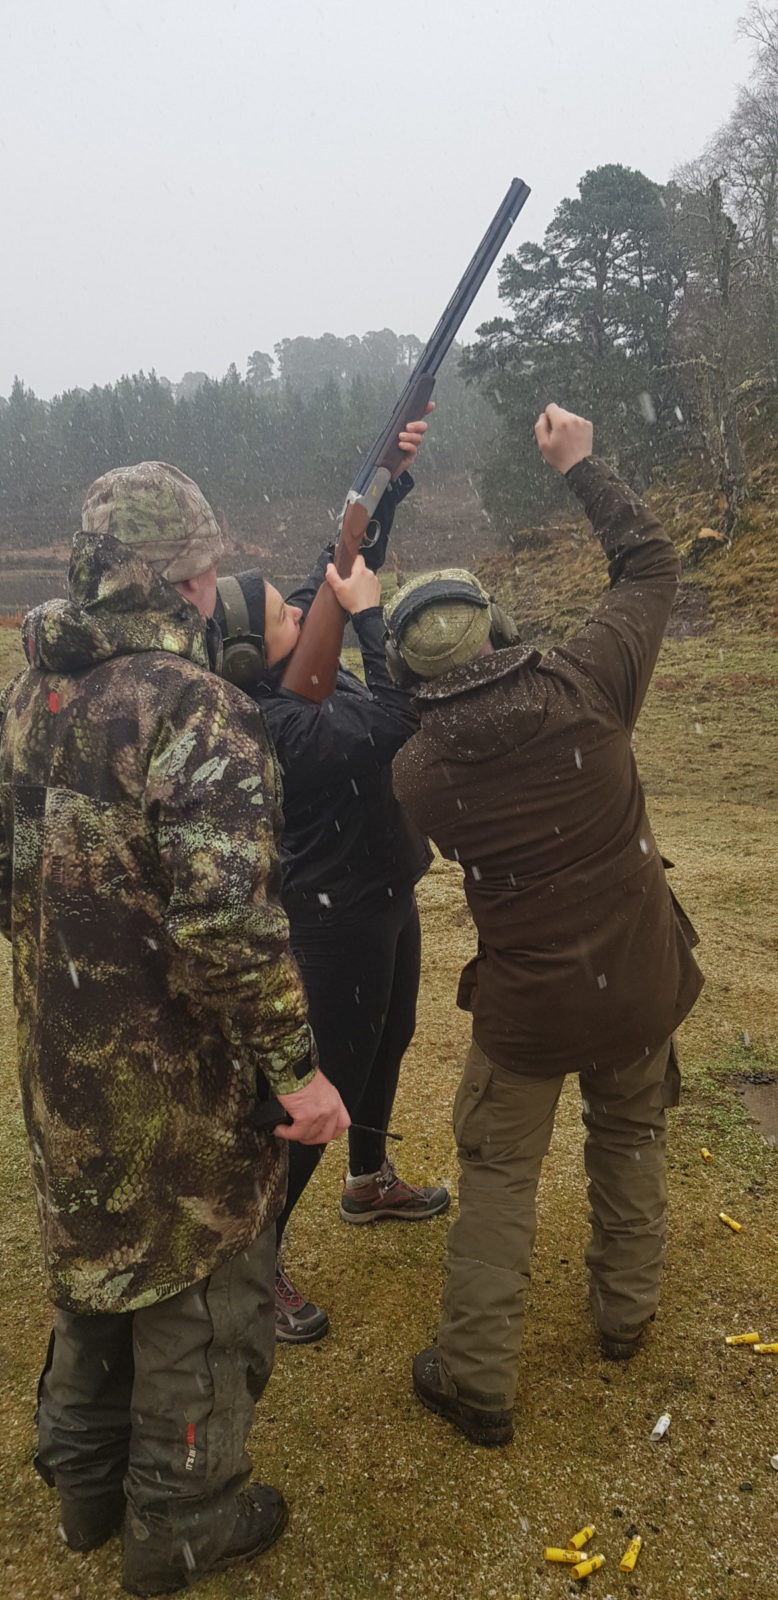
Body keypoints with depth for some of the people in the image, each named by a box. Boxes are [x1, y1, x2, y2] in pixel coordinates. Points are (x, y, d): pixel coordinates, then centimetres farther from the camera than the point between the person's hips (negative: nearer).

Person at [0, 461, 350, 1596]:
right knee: (202, 1280, 13)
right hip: (174, 1073, -8)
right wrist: (298, 1066, -20)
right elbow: (229, 924, -29)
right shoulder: (197, 710, -23)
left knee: (95, 1251, 25)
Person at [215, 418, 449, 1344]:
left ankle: (369, 1183, 50)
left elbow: (341, 566, 7)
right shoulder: (275, 726, -30)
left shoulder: (292, 669, -4)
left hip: (381, 893, 10)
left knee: (389, 1038, 26)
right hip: (338, 916, -10)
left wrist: (392, 480, 1)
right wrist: (369, 615, -27)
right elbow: (395, 725, -36)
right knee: (331, 1080, 0)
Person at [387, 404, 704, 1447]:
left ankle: (477, 1383, 25)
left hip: (526, 1006, -2)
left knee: (499, 1174, 16)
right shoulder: (582, 688, -17)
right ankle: (626, 1313, 45)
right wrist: (580, 464, 5)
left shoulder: (415, 771, -15)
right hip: (640, 984, 2)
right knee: (631, 1139, 26)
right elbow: (652, 567, -4)